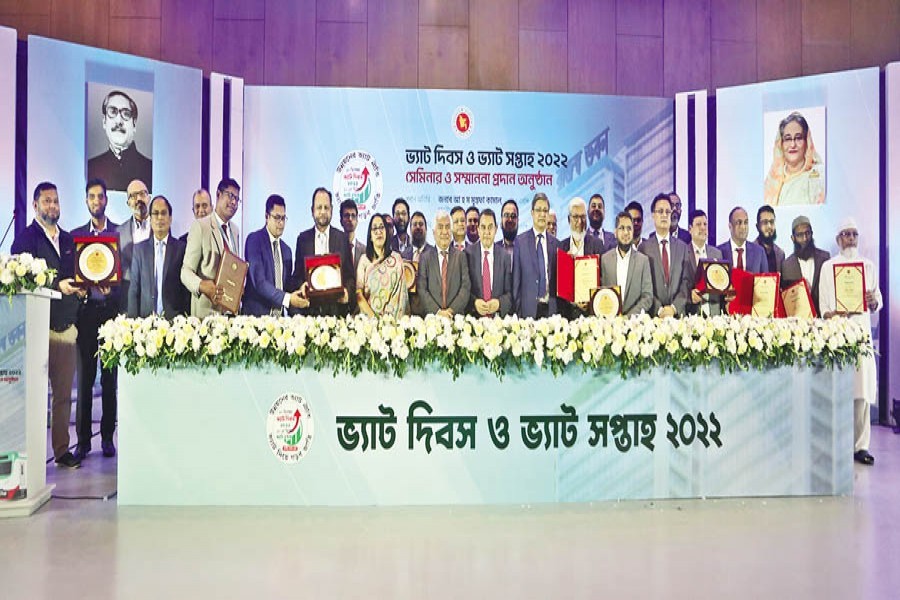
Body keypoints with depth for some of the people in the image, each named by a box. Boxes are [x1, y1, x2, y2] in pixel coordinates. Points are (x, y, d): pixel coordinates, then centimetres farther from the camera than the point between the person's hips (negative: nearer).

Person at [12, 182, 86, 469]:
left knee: (64, 393, 8)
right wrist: (58, 286, -18)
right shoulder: (25, 239, 0)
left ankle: (61, 450, 16)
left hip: (66, 325, 5)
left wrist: (80, 289, 0)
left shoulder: (69, 240, 18)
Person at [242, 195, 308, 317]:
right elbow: (258, 281, -17)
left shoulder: (286, 250, 14)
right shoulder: (254, 240, -6)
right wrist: (287, 299, -25)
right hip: (256, 313, -5)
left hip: (279, 315, 5)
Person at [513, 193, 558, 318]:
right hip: (528, 308, -2)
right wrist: (517, 310, -1)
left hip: (550, 308, 2)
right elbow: (516, 279, 1)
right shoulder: (520, 241, 0)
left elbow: (557, 277, 11)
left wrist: (558, 307, 5)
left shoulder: (555, 243, 8)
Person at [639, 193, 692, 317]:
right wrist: (658, 309, -12)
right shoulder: (644, 247, 1)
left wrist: (674, 307, -8)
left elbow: (686, 281, 5)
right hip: (653, 313, -2)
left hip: (678, 312, 2)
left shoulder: (683, 247, 10)